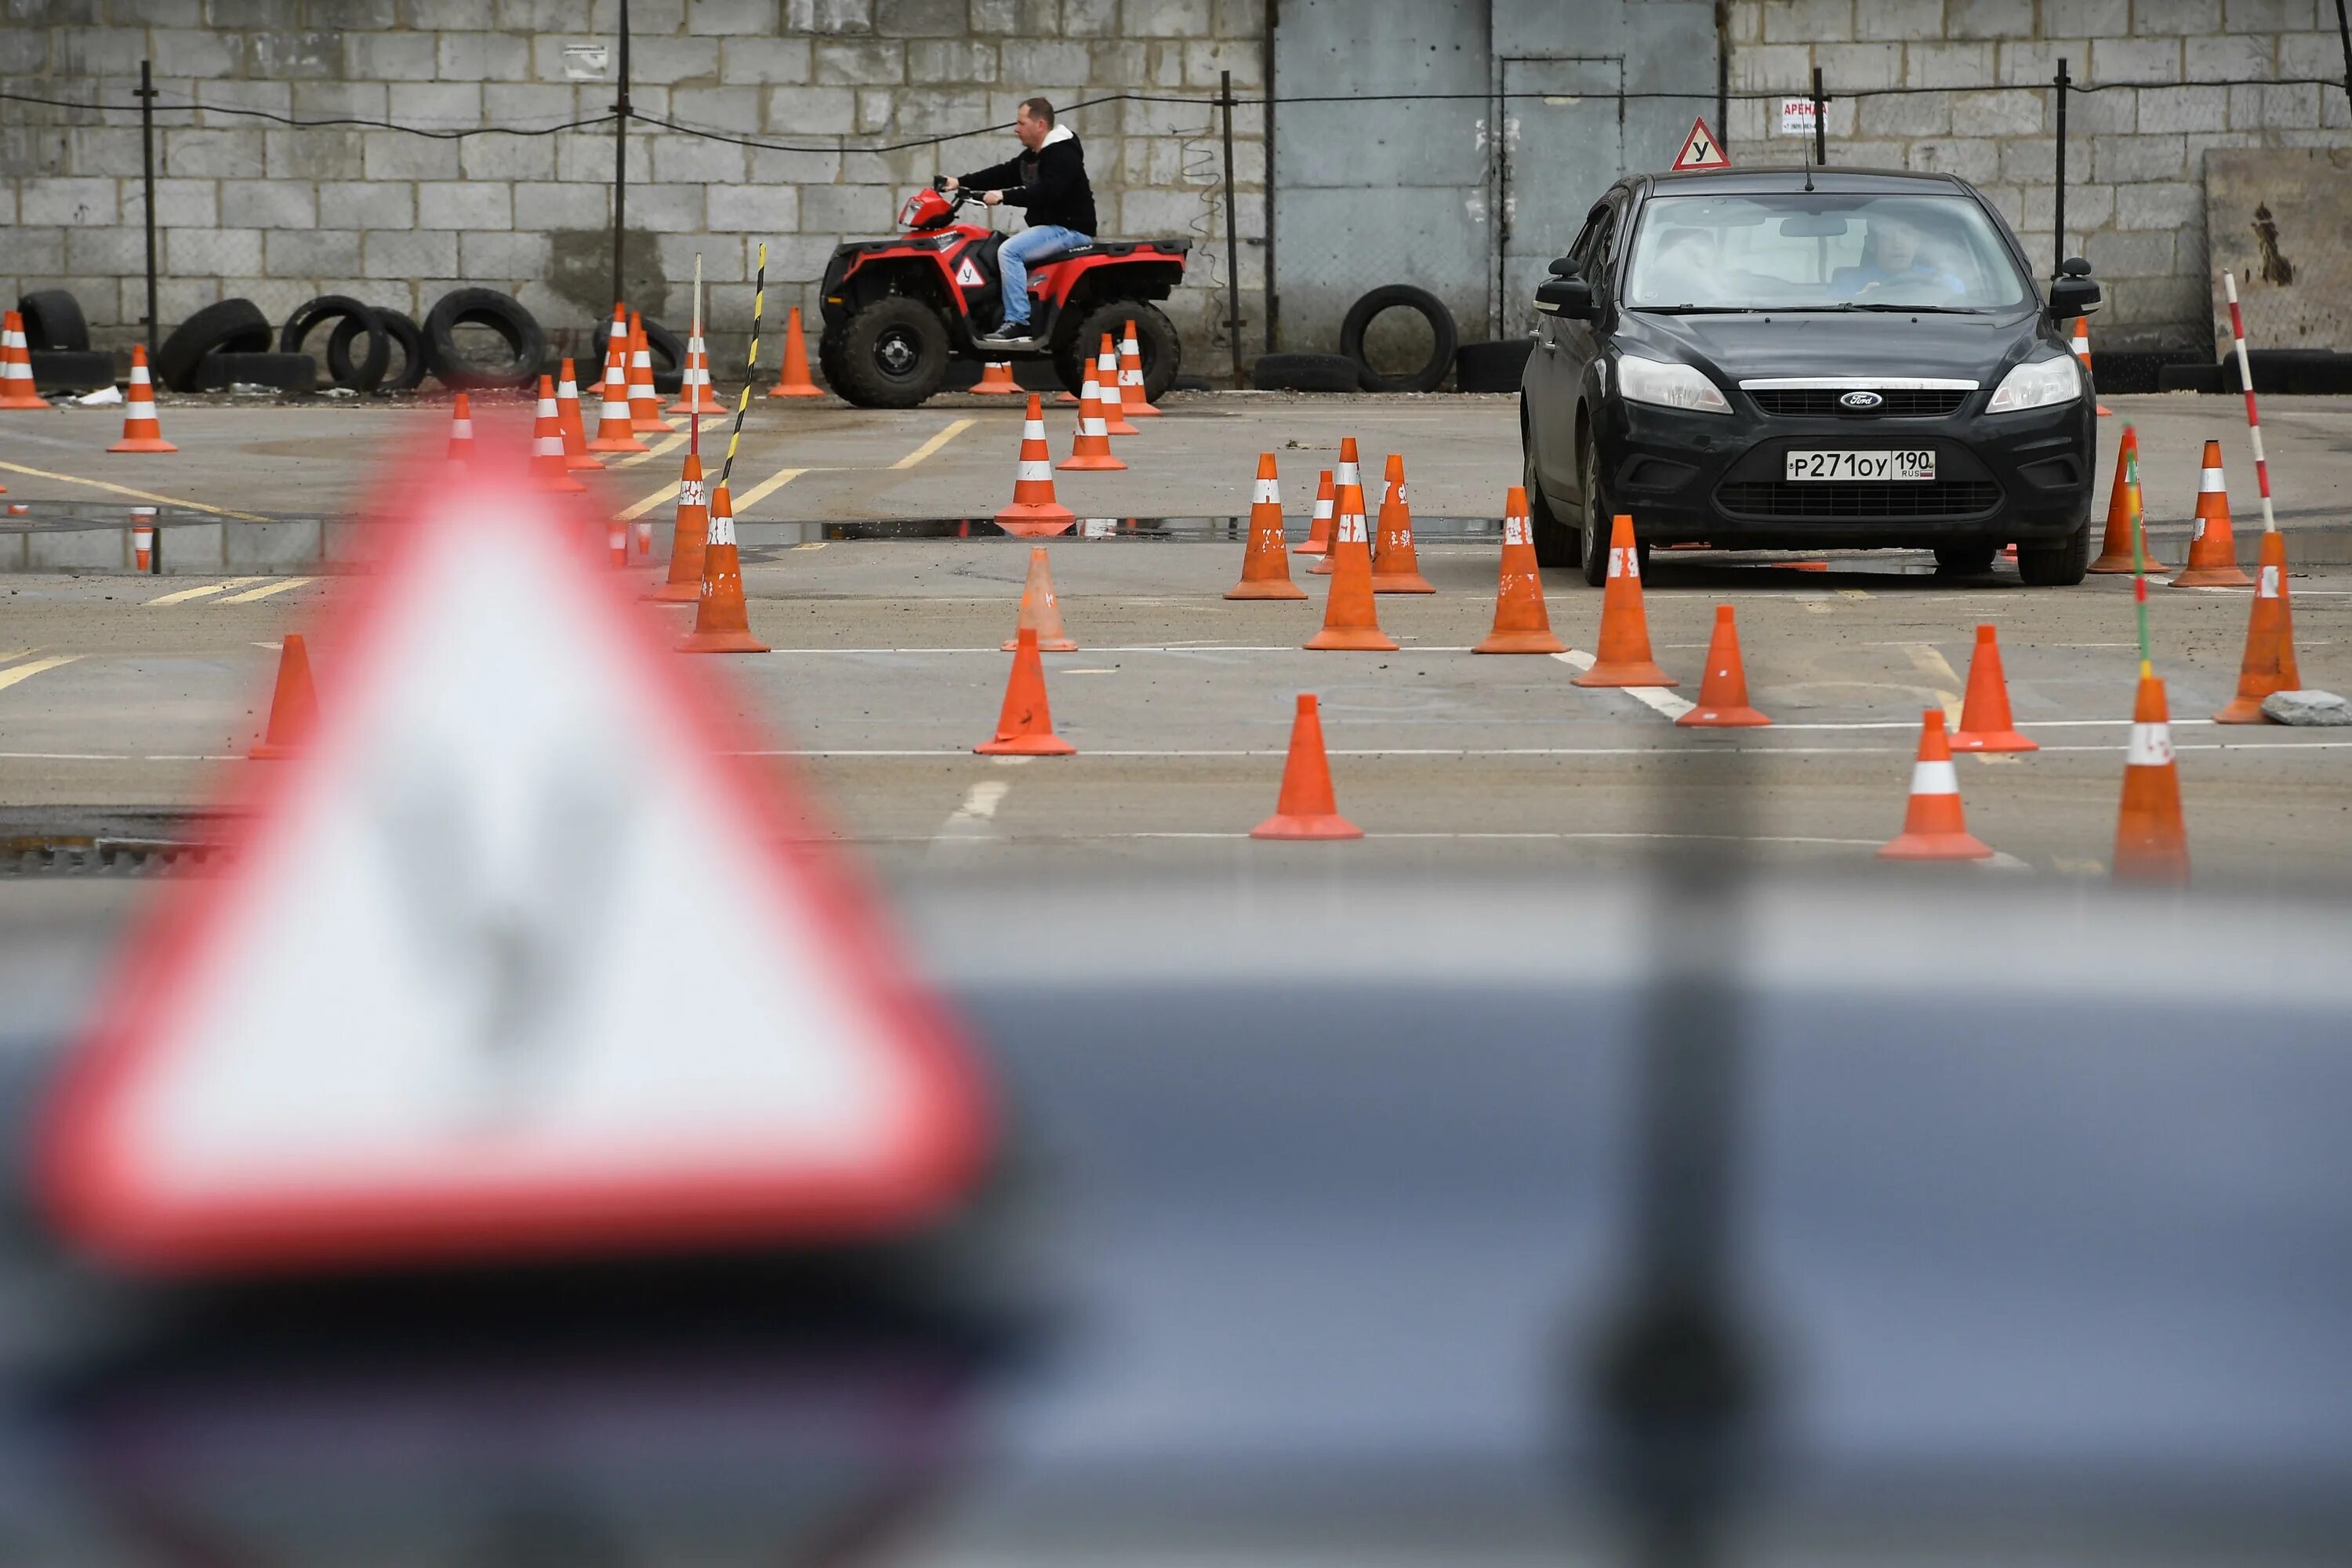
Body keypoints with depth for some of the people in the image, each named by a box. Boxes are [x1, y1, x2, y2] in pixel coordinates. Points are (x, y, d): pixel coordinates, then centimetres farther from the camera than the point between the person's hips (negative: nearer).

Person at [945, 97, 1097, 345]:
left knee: (1009, 251, -25)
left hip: (1070, 229, -11)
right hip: (1050, 227, 11)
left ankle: (1018, 323, -28)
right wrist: (961, 183, 6)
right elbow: (1004, 174, 14)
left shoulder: (1062, 155, -16)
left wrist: (1004, 197, -31)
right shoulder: (1033, 156, 17)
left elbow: (1046, 192, -29)